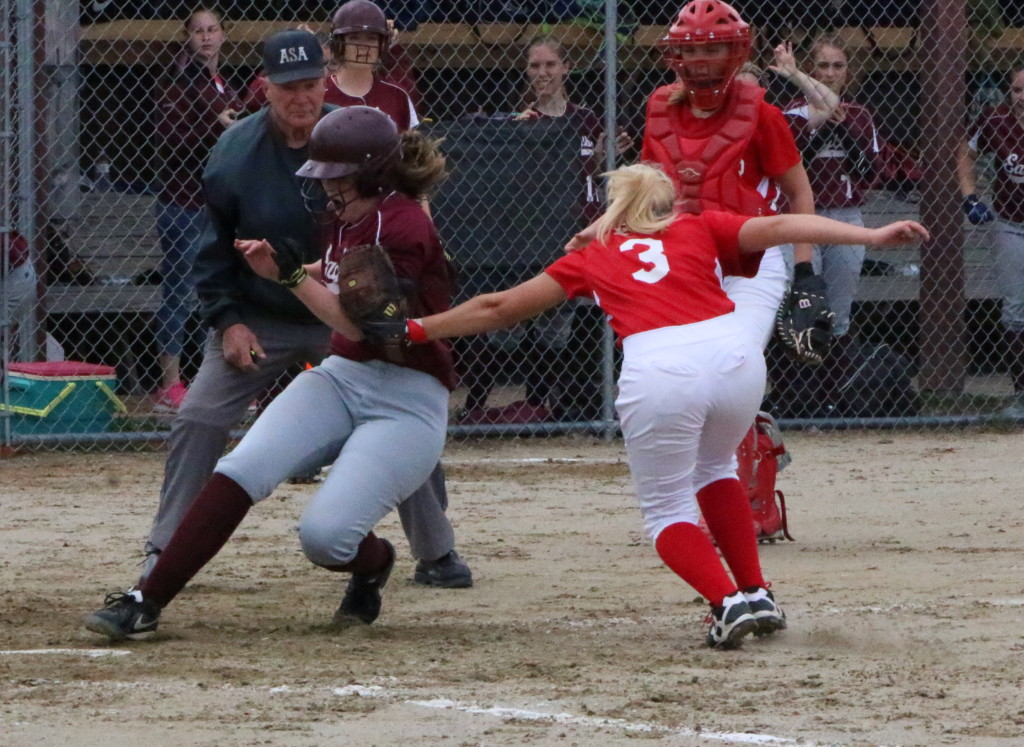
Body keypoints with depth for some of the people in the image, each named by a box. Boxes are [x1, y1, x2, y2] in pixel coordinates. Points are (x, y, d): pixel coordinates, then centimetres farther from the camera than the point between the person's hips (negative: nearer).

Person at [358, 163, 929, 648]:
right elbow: (778, 227, 12)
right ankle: (757, 594, 24)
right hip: (735, 353, 2)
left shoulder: (593, 257, 28)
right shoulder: (700, 229, 27)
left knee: (666, 507, 16)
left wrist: (415, 331, 39)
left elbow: (498, 308, 30)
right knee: (714, 466, 31)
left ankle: (728, 601, -8)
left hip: (657, 371, -2)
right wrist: (871, 237, 5)